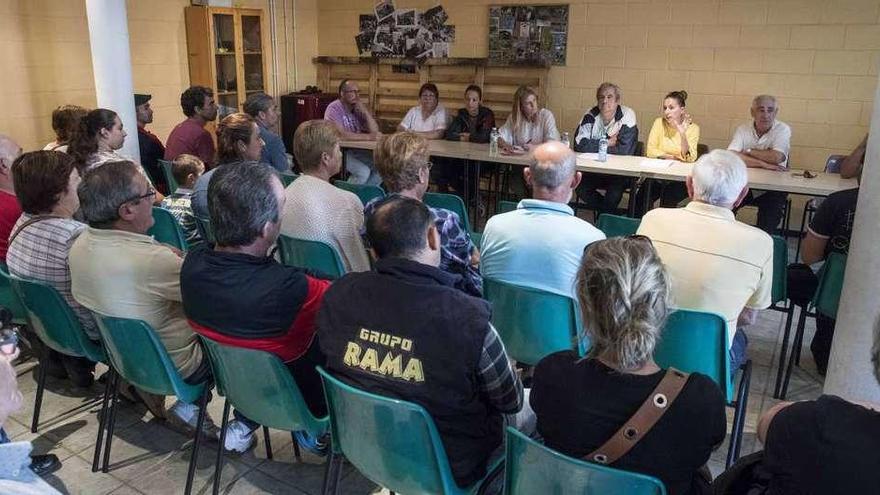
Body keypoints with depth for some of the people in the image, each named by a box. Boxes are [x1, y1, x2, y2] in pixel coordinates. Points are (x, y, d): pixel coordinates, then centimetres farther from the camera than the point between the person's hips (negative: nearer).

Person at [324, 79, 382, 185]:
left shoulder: (359, 108, 7)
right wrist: (368, 137, -28)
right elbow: (341, 134, -27)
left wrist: (365, 112, -17)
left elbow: (375, 131, -3)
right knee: (363, 172, -26)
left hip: (356, 150, 7)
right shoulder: (334, 108, -12)